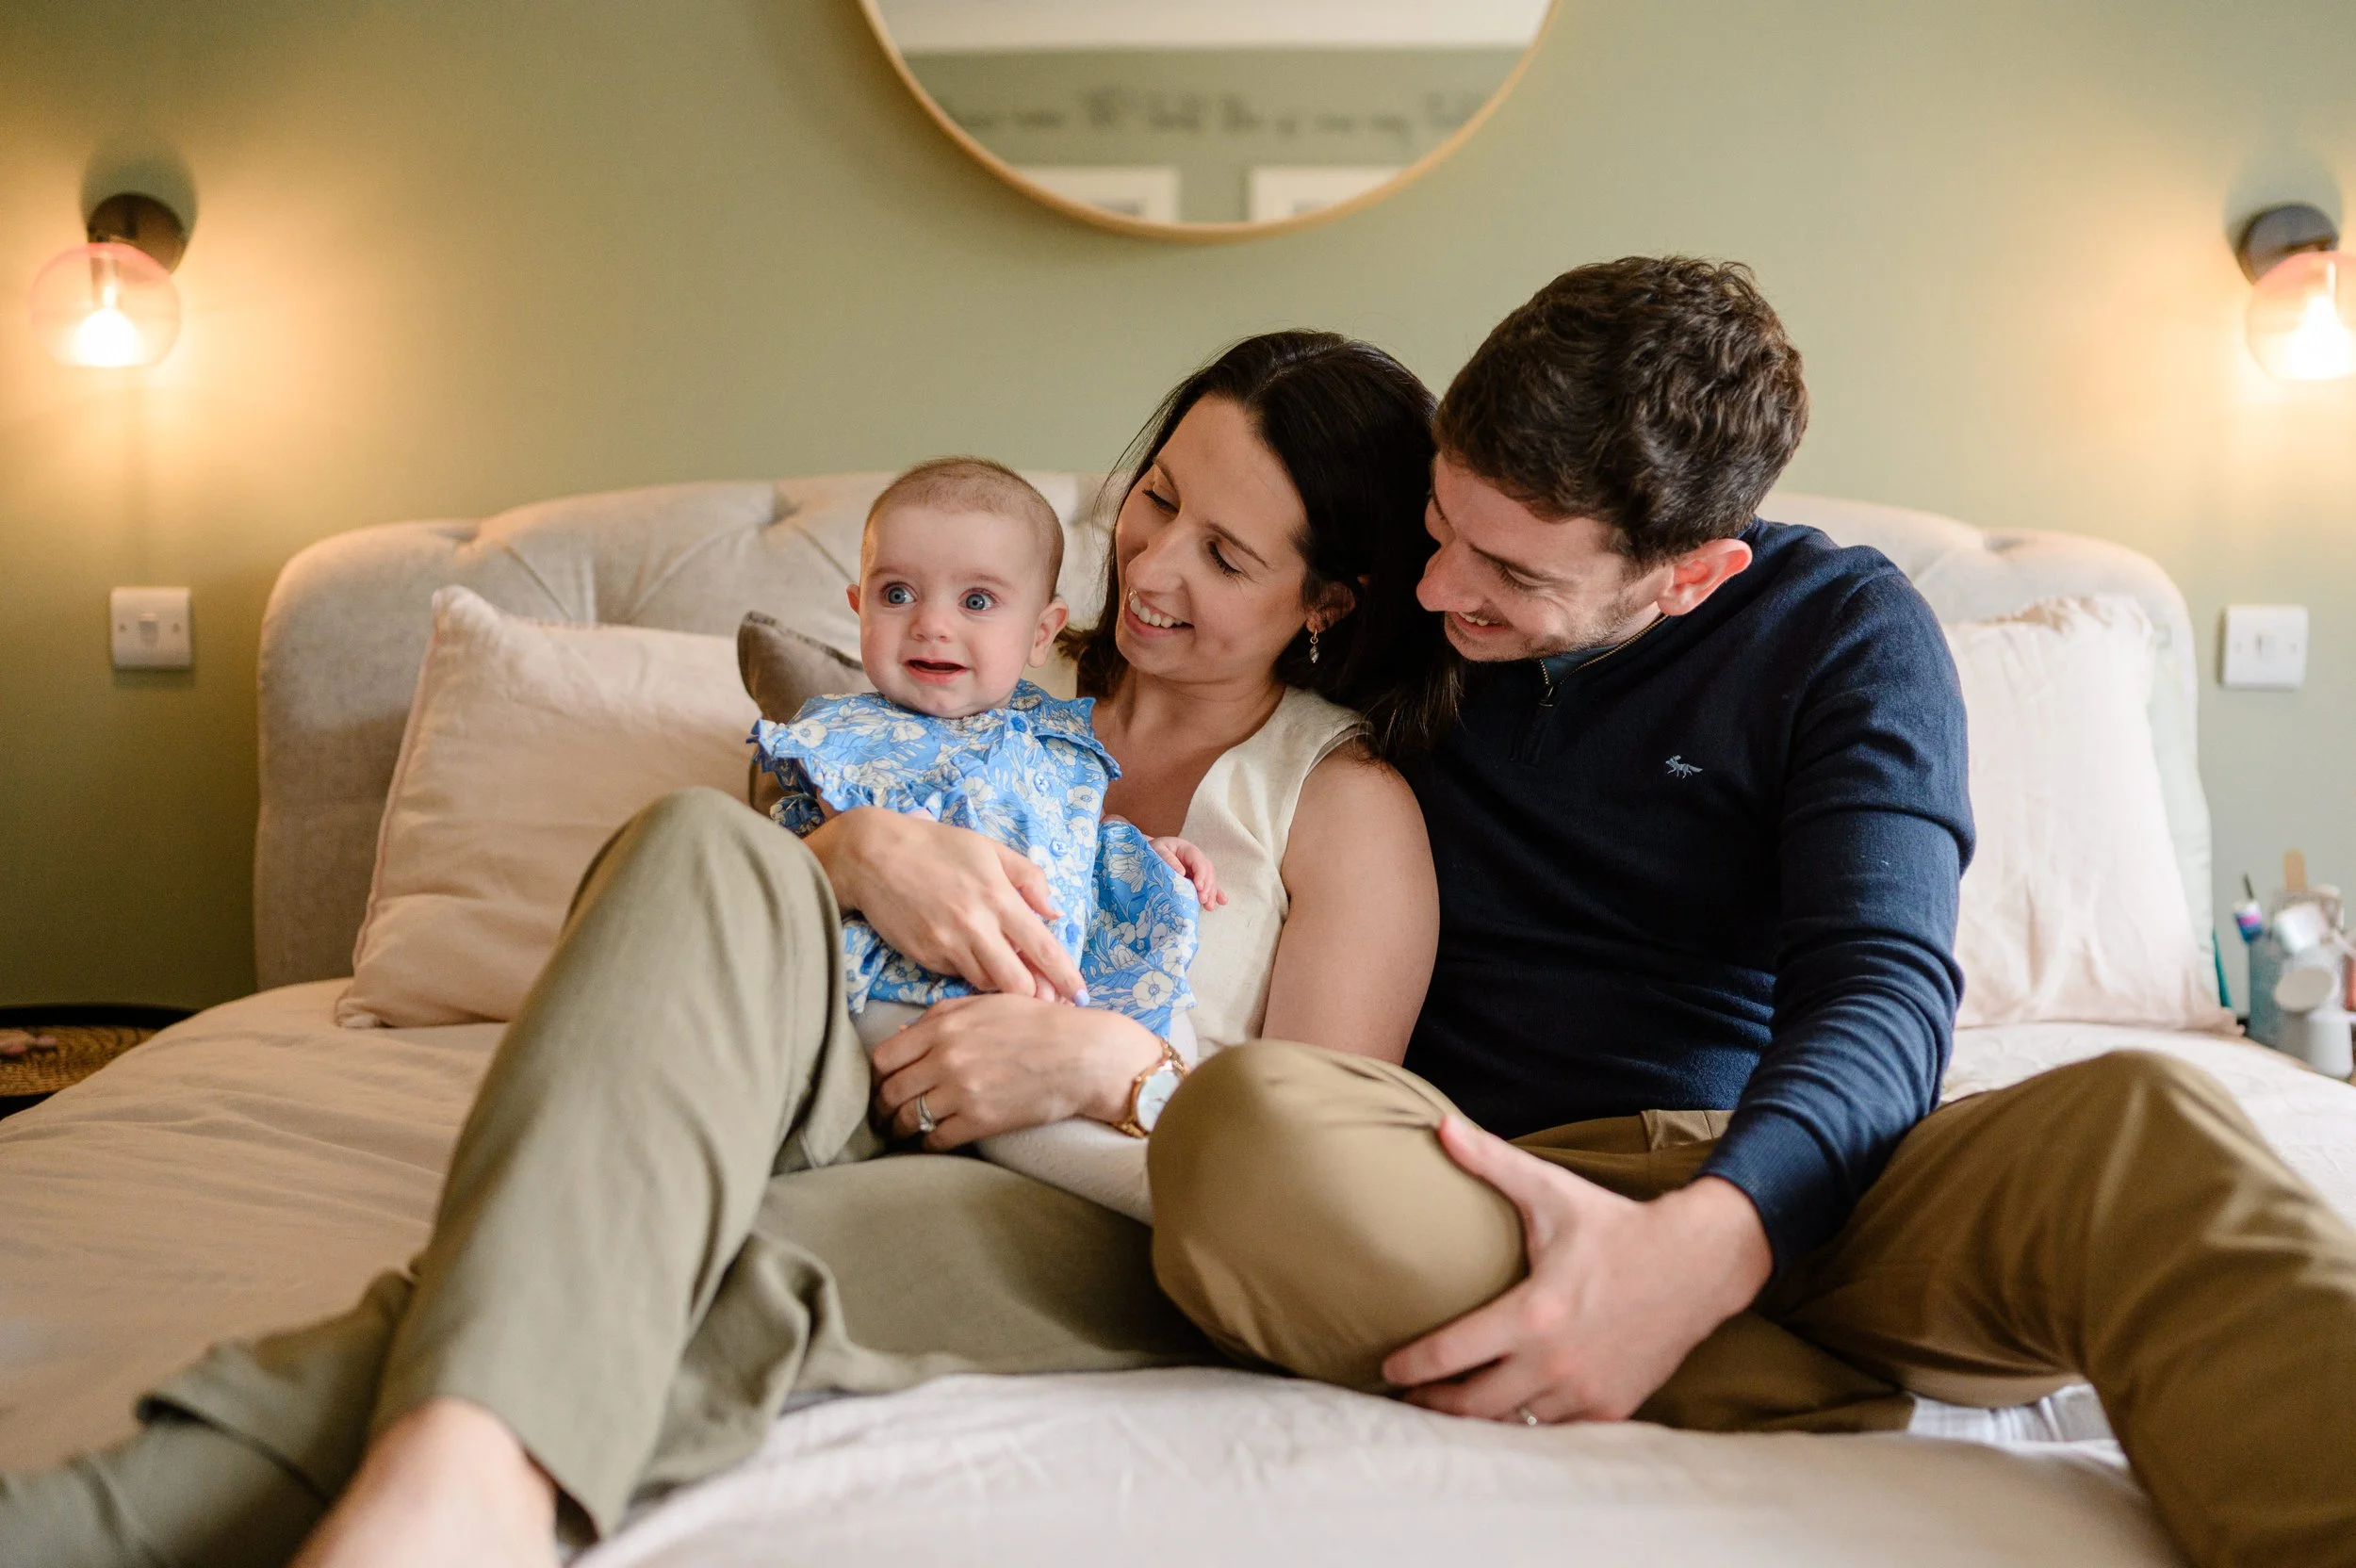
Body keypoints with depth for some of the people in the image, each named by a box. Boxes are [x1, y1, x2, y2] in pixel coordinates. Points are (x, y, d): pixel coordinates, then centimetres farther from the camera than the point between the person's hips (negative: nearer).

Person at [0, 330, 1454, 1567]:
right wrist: (854, 850, -7)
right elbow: (738, 899, 16)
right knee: (703, 843, -31)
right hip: (842, 1113, 3)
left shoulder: (1351, 802, 9)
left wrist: (1115, 1060, -15)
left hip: (1090, 1196, -3)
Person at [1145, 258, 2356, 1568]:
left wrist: (1705, 1242, -31)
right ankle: (1853, 1420, -32)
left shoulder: (1849, 635, 3)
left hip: (1782, 1196, 0)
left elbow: (1881, 991, -10)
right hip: (1494, 1192, 1)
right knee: (1238, 1129, -37)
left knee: (2142, 1121, -34)